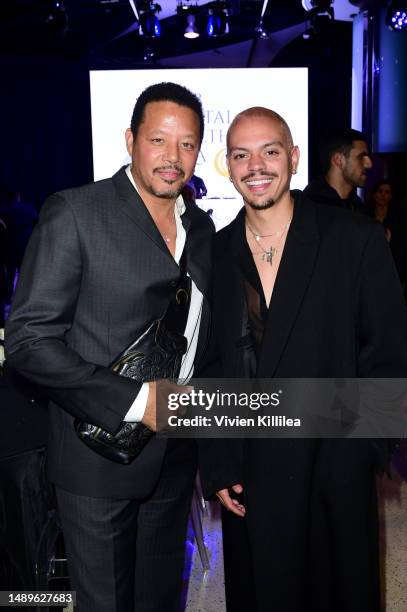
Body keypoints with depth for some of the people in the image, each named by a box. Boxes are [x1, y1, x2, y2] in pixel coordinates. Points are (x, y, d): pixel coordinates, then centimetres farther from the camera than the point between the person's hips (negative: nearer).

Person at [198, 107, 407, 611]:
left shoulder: (356, 239, -7)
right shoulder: (214, 254, 1)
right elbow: (209, 367, 5)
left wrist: (363, 443, -9)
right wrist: (216, 468, 2)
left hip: (336, 474, -2)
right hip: (248, 480, 2)